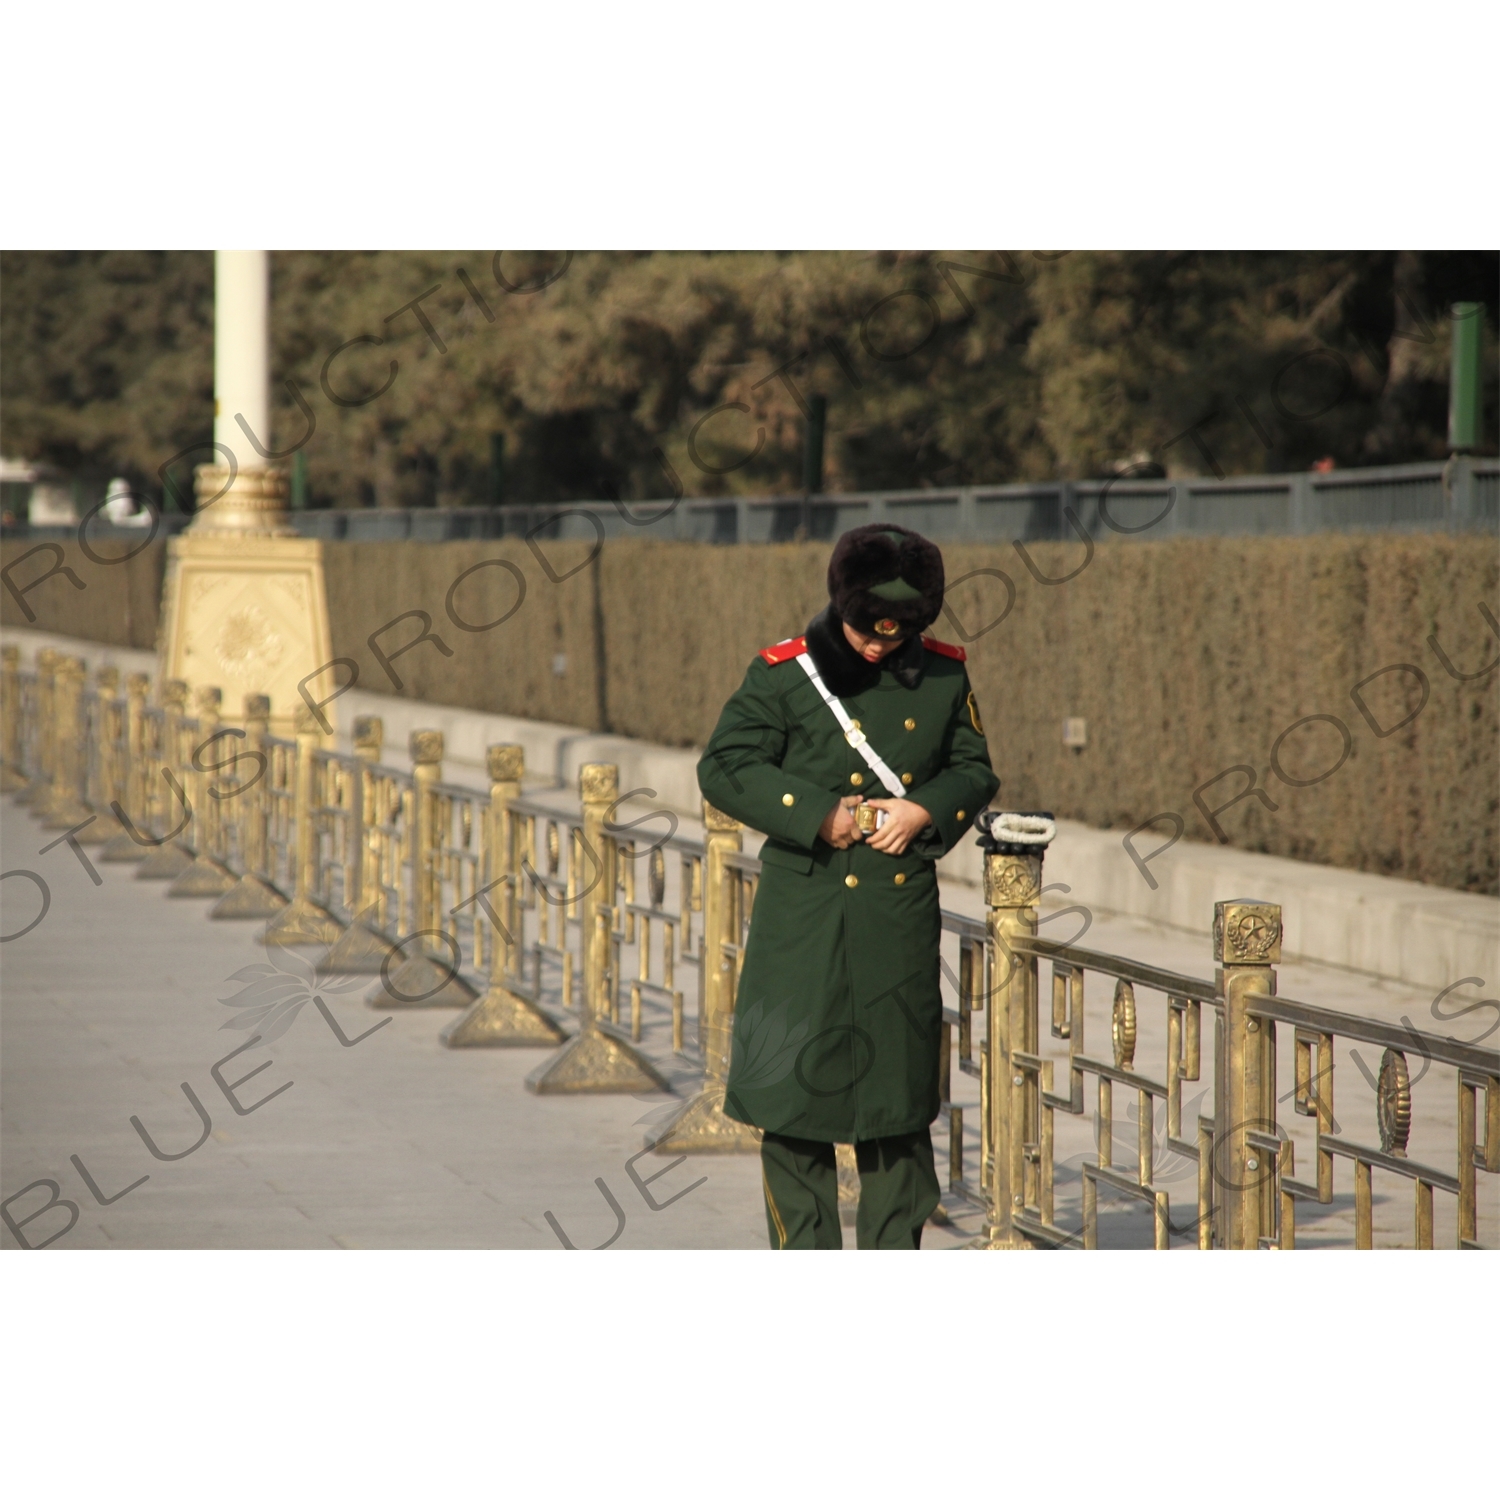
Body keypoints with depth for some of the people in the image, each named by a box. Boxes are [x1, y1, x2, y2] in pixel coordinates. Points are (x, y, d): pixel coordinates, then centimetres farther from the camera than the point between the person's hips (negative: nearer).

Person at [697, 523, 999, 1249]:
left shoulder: (944, 676, 4)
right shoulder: (784, 673, -5)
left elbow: (974, 771, 12)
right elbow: (724, 768, -5)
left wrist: (923, 810, -8)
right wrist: (818, 815, -14)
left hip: (902, 915, 3)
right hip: (805, 914, -3)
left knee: (899, 1103, 8)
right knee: (794, 1090, -1)